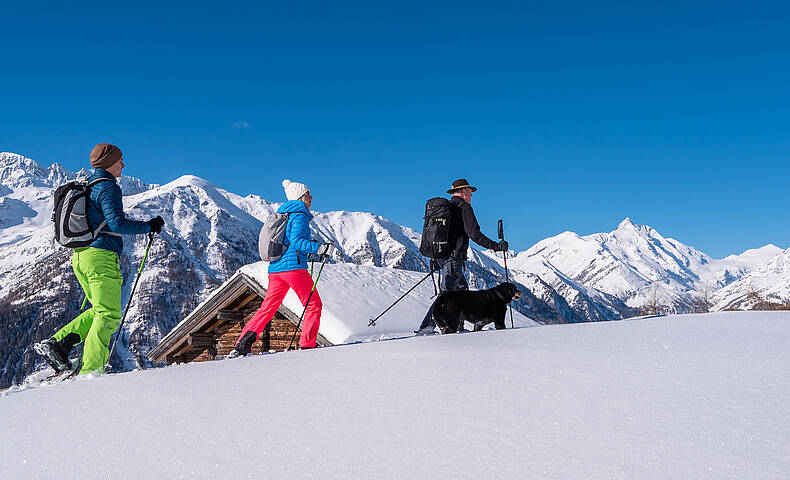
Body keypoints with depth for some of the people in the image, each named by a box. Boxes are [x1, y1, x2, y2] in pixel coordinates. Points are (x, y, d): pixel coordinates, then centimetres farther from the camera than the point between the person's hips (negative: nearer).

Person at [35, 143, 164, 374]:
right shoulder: (107, 187, -9)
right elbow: (117, 223, -20)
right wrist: (148, 226, -10)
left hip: (79, 256, 9)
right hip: (101, 257, -9)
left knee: (99, 311, 19)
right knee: (109, 316, -5)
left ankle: (57, 343, 7)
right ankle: (91, 370, -7)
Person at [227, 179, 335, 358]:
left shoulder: (281, 214, 22)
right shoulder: (300, 215, -4)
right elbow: (296, 240, -18)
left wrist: (308, 246, 27)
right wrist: (320, 248, -19)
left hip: (275, 268, 8)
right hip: (294, 266, -8)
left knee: (268, 307, 9)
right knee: (314, 304, 3)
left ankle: (242, 344, -1)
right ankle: (307, 345, -1)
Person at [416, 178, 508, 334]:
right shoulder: (464, 207, -7)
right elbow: (474, 234, -16)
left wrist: (435, 258, 29)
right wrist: (496, 246, -11)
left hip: (440, 256, 9)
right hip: (453, 258, -9)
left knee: (462, 288, 17)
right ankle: (426, 328, -15)